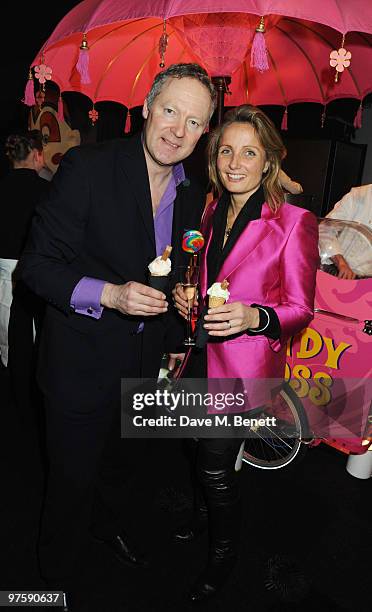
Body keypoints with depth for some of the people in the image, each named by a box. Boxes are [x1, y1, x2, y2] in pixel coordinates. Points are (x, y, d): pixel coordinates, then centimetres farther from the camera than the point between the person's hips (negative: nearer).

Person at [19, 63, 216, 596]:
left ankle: (105, 519, 61)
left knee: (120, 461, 28)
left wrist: (175, 342, 13)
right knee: (74, 478, 13)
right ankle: (57, 574, 45)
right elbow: (37, 264, -18)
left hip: (147, 361, 6)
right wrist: (108, 294, -31)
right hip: (84, 362, -5)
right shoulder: (88, 167, -17)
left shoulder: (193, 194, 1)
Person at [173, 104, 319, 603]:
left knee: (215, 464, 6)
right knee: (204, 453, 21)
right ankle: (211, 512, 53)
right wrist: (185, 295, -3)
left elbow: (301, 308, -11)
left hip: (244, 363, -6)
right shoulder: (211, 213, 5)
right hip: (201, 354, 6)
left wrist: (253, 317, -29)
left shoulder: (294, 222, -15)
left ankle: (224, 552, 37)